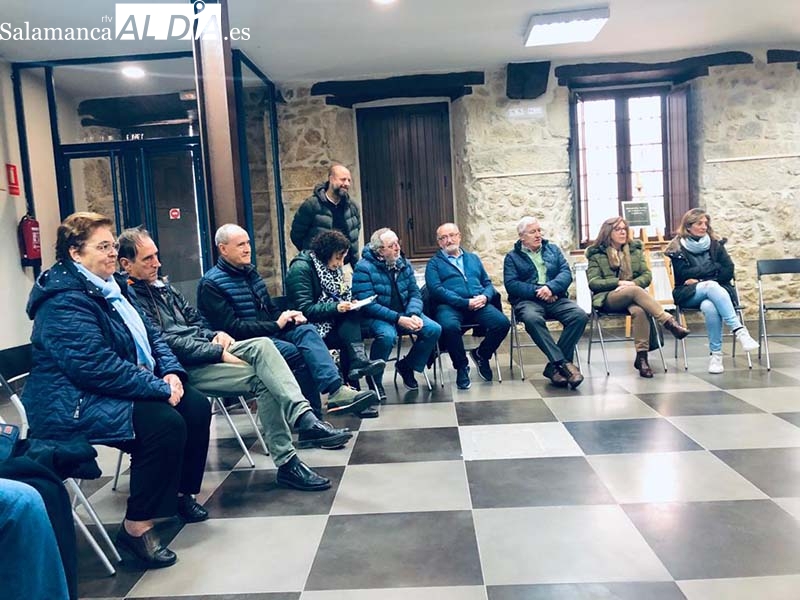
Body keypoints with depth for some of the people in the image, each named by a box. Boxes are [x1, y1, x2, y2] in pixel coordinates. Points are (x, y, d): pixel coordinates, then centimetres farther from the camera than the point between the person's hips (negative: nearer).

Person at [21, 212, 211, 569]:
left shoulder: (111, 286, 11)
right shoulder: (64, 301, -19)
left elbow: (150, 335, 13)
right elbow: (97, 368, -28)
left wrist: (171, 372, -5)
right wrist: (159, 387, -23)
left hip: (129, 389, 10)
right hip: (77, 405, -9)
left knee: (196, 406, -1)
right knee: (165, 423, -28)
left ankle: (180, 490, 17)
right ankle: (136, 527, -15)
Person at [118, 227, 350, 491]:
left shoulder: (162, 286, 19)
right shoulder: (129, 298, -10)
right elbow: (165, 343, -19)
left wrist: (217, 335, 0)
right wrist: (218, 353, -20)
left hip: (207, 349, 8)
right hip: (184, 367, -8)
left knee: (262, 344, -19)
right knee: (263, 379, -21)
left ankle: (305, 419, -31)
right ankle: (286, 462, -17)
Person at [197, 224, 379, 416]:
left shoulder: (250, 272, 17)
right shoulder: (211, 284, -7)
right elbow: (231, 328, -17)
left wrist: (289, 316, -2)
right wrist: (276, 325, -15)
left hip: (269, 332, 7)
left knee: (306, 330, -22)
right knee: (295, 352, -30)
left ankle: (336, 389, -38)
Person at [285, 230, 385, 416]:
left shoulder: (333, 268, 12)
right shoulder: (300, 268, -13)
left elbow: (344, 295, 15)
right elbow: (304, 309, -20)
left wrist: (350, 304, -9)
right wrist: (336, 307, -29)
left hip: (333, 322, 7)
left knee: (352, 323, -25)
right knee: (350, 339, -29)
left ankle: (358, 362, -36)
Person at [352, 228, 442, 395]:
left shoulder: (404, 264, 4)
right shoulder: (364, 268, -15)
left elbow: (415, 294, 4)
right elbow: (368, 305, -21)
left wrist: (413, 315, -18)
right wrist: (399, 319, -27)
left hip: (404, 313, 6)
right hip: (376, 317, -6)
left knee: (434, 329, -13)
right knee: (388, 335, -37)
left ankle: (406, 366, 10)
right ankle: (374, 377, -9)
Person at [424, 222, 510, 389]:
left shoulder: (473, 258, 27)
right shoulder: (434, 263, 12)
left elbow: (488, 283, 21)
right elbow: (436, 289, -4)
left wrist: (485, 296, -5)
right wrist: (465, 302, -15)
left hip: (478, 304, 4)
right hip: (450, 305, -4)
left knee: (503, 323, -24)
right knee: (450, 326, -38)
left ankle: (481, 354, 6)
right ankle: (461, 366, -10)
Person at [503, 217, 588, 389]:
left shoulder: (553, 250, 21)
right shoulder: (512, 257, 12)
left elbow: (566, 273, 6)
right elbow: (511, 284, -3)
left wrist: (551, 287, -14)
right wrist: (537, 291, -14)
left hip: (556, 299, 3)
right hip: (528, 300, -3)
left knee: (580, 316, -26)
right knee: (533, 319, -38)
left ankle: (554, 366, -23)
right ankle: (563, 363, -35)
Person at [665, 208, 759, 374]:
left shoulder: (715, 244, 11)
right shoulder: (678, 248, 4)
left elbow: (728, 272, 2)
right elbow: (684, 275, -8)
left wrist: (699, 278, -8)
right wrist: (714, 268, -6)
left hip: (716, 290, 2)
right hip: (688, 294, -2)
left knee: (709, 306, -36)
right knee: (712, 286, -36)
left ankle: (716, 354, -31)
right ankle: (739, 330, -42)